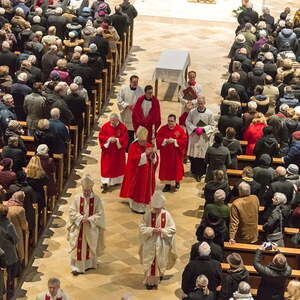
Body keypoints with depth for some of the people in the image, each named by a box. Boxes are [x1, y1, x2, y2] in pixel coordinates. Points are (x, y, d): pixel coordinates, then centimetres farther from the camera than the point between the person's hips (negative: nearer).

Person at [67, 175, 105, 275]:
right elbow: (72, 211, -5)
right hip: (78, 228, 0)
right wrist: (81, 218, -19)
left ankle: (89, 264, 30)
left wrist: (89, 219, -20)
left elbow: (99, 214, -7)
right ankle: (77, 267, 5)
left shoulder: (96, 199, -7)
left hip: (91, 228, 0)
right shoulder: (77, 198, -6)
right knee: (78, 247, -1)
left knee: (90, 247, 13)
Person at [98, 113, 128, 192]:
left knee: (118, 166, 14)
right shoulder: (105, 126, -6)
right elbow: (101, 136, -6)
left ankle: (117, 180, 33)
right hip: (107, 151, -1)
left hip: (118, 151, 1)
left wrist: (117, 140, -24)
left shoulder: (122, 127, -7)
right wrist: (109, 139, -21)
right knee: (106, 167, -3)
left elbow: (125, 138, -9)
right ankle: (105, 183, -3)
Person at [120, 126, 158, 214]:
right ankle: (135, 207, 15)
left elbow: (155, 159, 1)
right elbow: (134, 159, -23)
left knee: (145, 189, 10)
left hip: (147, 173, 6)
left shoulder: (149, 146, 4)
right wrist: (145, 154, -29)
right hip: (136, 173, -5)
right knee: (137, 190, 1)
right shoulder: (133, 146, -12)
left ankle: (142, 206, 23)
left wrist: (153, 153, -21)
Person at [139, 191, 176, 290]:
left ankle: (160, 275, 43)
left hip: (162, 244, 1)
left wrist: (162, 230, -21)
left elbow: (173, 229, -6)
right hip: (150, 243, -1)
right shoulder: (148, 215, -12)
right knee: (150, 262, 6)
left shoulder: (167, 215, -11)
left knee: (160, 261, 17)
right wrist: (152, 230, -22)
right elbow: (142, 228, -8)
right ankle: (150, 281, 20)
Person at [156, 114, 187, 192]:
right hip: (165, 153, 2)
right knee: (166, 168, 6)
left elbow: (184, 140, -10)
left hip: (176, 153, -2)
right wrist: (165, 140, -18)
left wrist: (174, 141, -22)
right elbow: (158, 138, -2)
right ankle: (167, 184, 18)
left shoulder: (180, 130, -8)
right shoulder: (163, 129, -2)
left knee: (176, 167, 9)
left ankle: (177, 182, 30)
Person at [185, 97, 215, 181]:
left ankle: (200, 173, 15)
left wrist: (203, 129, -16)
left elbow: (212, 125, -2)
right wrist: (194, 128, -10)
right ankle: (194, 171, 25)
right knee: (193, 155, 7)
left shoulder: (209, 113, -9)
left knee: (202, 156, 3)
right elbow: (187, 121, 5)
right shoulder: (192, 112, -4)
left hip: (204, 138, -1)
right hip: (194, 137, 1)